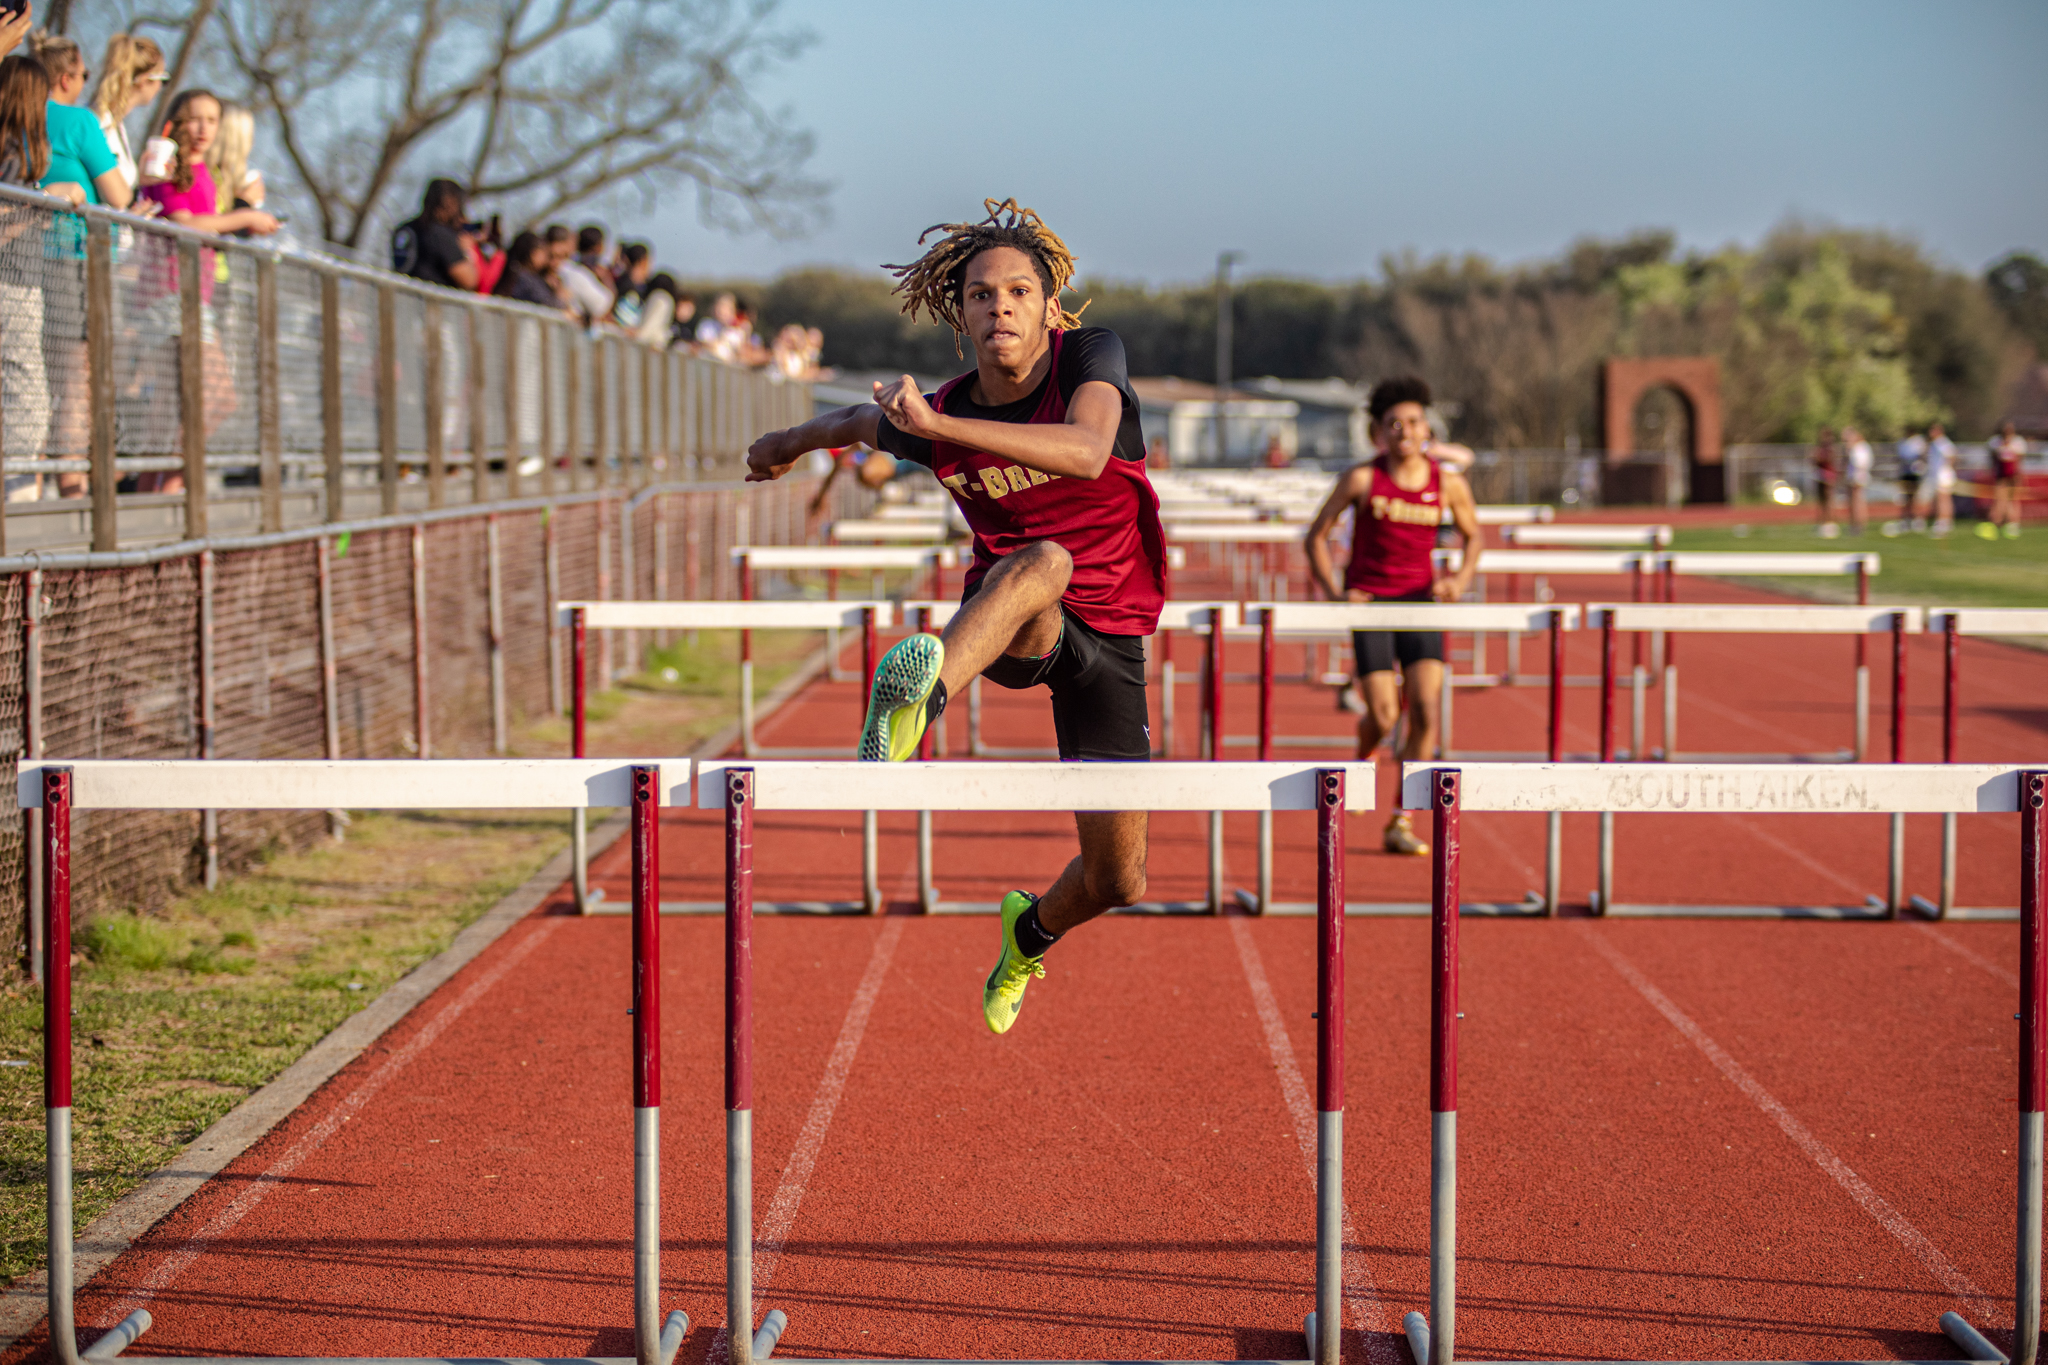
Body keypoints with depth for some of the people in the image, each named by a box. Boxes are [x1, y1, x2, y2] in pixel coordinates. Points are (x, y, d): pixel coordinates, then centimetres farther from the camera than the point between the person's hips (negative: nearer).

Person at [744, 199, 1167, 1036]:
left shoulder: (1090, 358, -15)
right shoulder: (938, 415, -8)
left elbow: (1087, 452, -37)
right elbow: (864, 419, 17)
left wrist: (938, 427, -44)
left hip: (1110, 638, 1)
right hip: (1006, 627, -1)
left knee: (1117, 881, 2)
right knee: (1040, 560, -41)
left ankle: (1033, 931, 38)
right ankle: (921, 691, -70)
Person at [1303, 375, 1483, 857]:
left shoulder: (1449, 483, -2)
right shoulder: (1362, 479, -8)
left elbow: (1474, 535, 14)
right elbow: (1317, 535, -1)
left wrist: (1461, 578, -5)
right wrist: (1335, 592, -12)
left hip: (1420, 600, 2)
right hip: (1369, 602, -2)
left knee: (1427, 713, -12)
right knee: (1384, 717, -8)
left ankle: (1400, 824, -3)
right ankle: (1365, 749, 32)